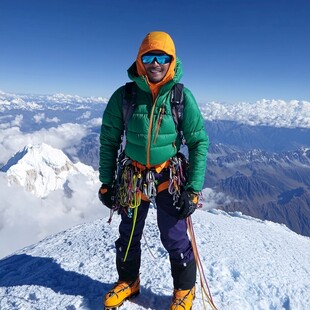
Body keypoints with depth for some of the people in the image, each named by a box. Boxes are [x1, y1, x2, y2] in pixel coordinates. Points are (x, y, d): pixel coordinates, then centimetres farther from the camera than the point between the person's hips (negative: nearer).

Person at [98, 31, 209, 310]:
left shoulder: (182, 97, -9)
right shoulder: (124, 96, -6)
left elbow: (199, 142, -7)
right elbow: (109, 140, 1)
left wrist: (194, 189, -11)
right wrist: (106, 182, 1)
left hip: (169, 178, -2)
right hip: (132, 178, 2)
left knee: (175, 238, 5)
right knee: (129, 235, 17)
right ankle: (128, 281, 44)